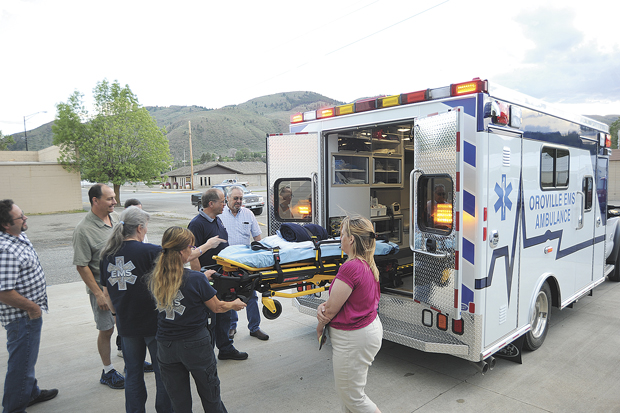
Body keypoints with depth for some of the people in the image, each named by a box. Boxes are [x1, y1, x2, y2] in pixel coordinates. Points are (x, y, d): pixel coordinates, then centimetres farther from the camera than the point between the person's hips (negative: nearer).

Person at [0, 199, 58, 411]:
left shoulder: (19, 236, 2)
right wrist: (32, 307, -18)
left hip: (30, 313, 10)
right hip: (22, 316, -10)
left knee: (27, 356, 26)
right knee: (21, 362, 6)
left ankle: (30, 392, 45)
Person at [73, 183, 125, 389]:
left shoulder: (116, 217, 1)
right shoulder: (84, 229, -19)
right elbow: (82, 266, -17)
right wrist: (98, 294, -17)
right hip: (102, 287, -6)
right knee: (107, 330, 7)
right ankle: (108, 372, 25)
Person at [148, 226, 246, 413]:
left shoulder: (155, 278, -7)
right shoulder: (196, 279, -22)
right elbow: (217, 307, -8)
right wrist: (234, 304, 12)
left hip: (165, 346, 4)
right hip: (195, 344, -4)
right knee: (210, 394, 18)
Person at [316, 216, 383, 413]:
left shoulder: (350, 267, -26)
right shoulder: (369, 265, 3)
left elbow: (332, 309, -19)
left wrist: (320, 327, 1)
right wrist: (323, 305, -7)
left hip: (353, 338, -10)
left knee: (352, 397, 8)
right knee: (346, 390, 24)